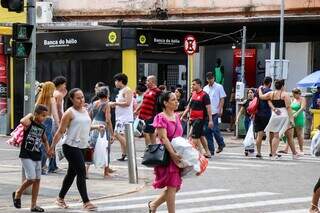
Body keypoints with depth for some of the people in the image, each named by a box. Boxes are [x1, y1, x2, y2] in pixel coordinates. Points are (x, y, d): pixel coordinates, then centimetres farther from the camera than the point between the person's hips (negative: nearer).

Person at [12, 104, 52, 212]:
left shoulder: (42, 127, 9)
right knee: (31, 178, -15)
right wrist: (30, 115, -18)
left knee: (37, 180, 5)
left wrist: (48, 150, 9)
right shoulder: (29, 123, -11)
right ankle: (17, 193, 11)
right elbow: (23, 122, -37)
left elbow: (44, 140, 26)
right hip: (26, 155, -7)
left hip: (37, 156, 7)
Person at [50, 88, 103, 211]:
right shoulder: (69, 113, -11)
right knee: (81, 172, -11)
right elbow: (60, 132, -11)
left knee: (72, 173, 15)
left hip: (81, 146, 8)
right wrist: (52, 146, -13)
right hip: (71, 146, -8)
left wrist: (96, 127, 12)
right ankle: (86, 202, -8)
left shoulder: (85, 111, 11)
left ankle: (60, 198, 28)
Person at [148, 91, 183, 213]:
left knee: (175, 187, 12)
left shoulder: (176, 117, 14)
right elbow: (164, 138, -19)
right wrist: (173, 154, -26)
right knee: (172, 186, -4)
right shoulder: (161, 118, -12)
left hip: (177, 155, 8)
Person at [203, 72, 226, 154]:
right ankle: (210, 149, 9)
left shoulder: (219, 87, 0)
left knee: (215, 129, -10)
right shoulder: (205, 88, 14)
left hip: (215, 112, -5)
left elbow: (222, 99, -2)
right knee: (207, 131, 3)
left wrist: (220, 109, -12)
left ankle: (221, 144, 14)